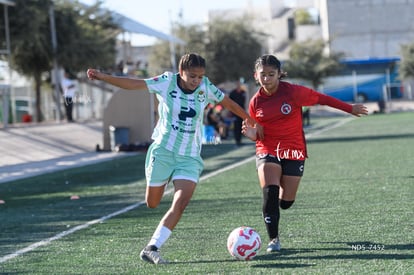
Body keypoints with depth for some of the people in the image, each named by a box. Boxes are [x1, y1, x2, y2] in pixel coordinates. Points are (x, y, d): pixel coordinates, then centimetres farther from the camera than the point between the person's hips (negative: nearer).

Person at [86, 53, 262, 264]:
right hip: (163, 151, -2)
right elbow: (133, 84, -16)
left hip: (189, 157, 2)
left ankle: (151, 248, -13)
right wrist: (102, 77, -26)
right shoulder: (167, 82, -9)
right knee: (152, 203, 6)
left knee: (181, 203, -16)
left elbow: (227, 102, 13)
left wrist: (248, 119, 24)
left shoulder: (206, 87, -2)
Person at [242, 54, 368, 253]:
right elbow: (258, 133, 8)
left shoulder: (293, 92, -11)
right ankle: (273, 239, -9)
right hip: (267, 152, 1)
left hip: (293, 151, -1)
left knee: (286, 202, 1)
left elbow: (321, 99, 0)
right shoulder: (256, 102, -2)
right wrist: (252, 134, -17)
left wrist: (350, 109, 7)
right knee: (269, 192, -21)